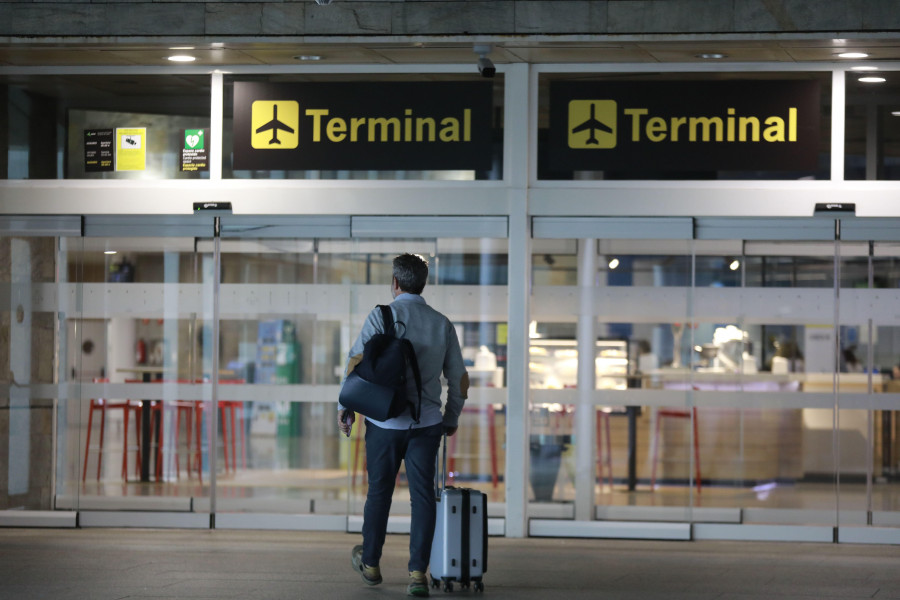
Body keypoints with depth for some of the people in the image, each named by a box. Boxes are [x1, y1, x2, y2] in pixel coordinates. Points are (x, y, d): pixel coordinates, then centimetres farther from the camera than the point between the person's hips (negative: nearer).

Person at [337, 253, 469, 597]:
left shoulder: (382, 316, -6)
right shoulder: (442, 324, 5)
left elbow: (357, 361, -12)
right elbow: (459, 379, 9)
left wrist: (345, 407, -1)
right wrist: (452, 418, 23)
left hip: (385, 422, -2)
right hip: (427, 423, 2)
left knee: (379, 493, 14)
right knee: (422, 496, 1)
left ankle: (370, 563, 30)